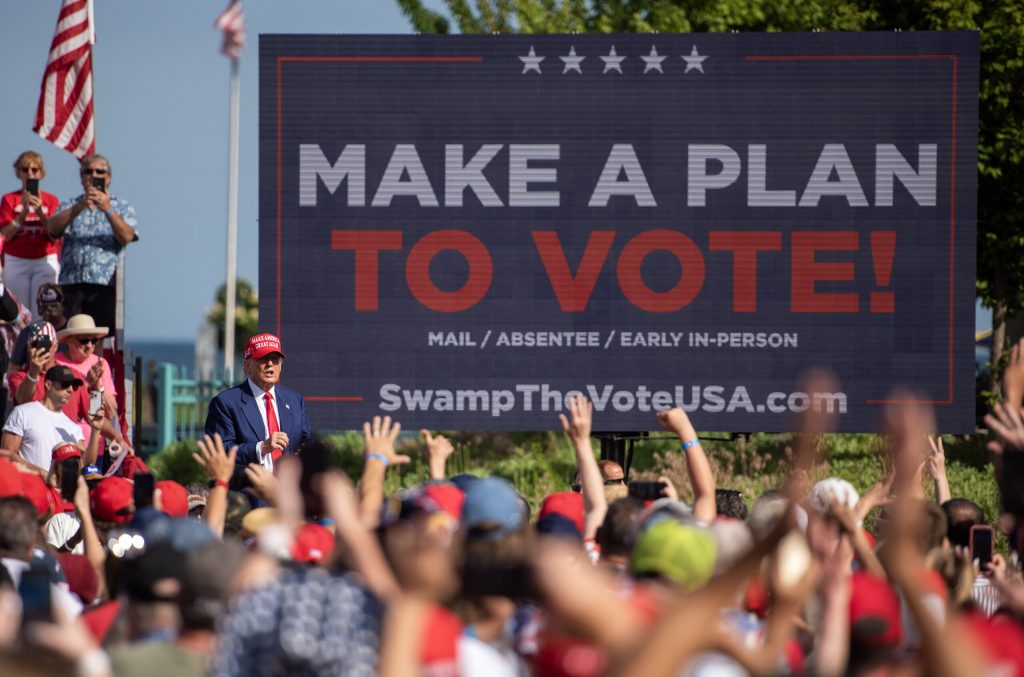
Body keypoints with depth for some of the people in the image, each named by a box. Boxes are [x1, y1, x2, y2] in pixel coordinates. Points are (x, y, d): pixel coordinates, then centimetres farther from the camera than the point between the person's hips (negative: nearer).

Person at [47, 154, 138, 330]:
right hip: (71, 283, 1)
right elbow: (52, 228, 1)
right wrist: (80, 207, -12)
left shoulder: (122, 207, 17)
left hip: (105, 284, -1)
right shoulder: (70, 206, 22)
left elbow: (127, 237, -2)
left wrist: (108, 210, -16)